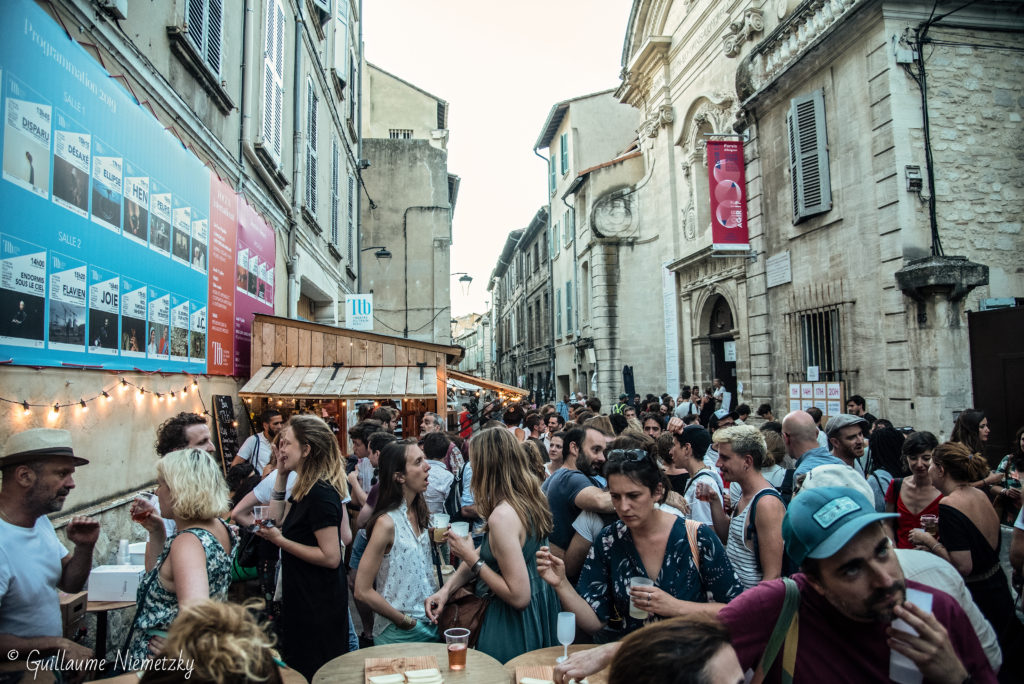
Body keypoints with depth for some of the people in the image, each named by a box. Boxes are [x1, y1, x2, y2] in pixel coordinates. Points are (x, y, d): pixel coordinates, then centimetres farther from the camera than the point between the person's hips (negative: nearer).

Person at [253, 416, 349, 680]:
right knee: (297, 669, 25)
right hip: (302, 598, 10)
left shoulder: (320, 494, -25)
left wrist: (280, 540, -22)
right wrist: (281, 475, 4)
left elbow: (331, 557, -27)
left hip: (318, 605, -10)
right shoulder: (303, 488, 5)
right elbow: (276, 520, 11)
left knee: (313, 674, 9)